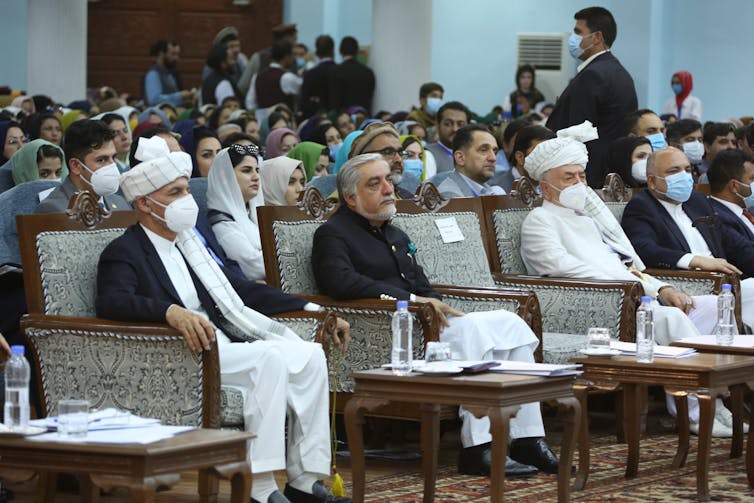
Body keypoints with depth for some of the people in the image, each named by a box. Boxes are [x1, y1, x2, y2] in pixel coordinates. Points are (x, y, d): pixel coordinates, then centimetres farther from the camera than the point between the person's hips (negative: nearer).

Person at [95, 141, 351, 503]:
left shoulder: (188, 243, 20)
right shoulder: (123, 253, -4)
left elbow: (238, 290, 24)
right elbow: (111, 302, -24)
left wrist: (313, 310, 17)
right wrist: (171, 312, -41)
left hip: (224, 346, 8)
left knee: (310, 355, -10)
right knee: (270, 358, -28)